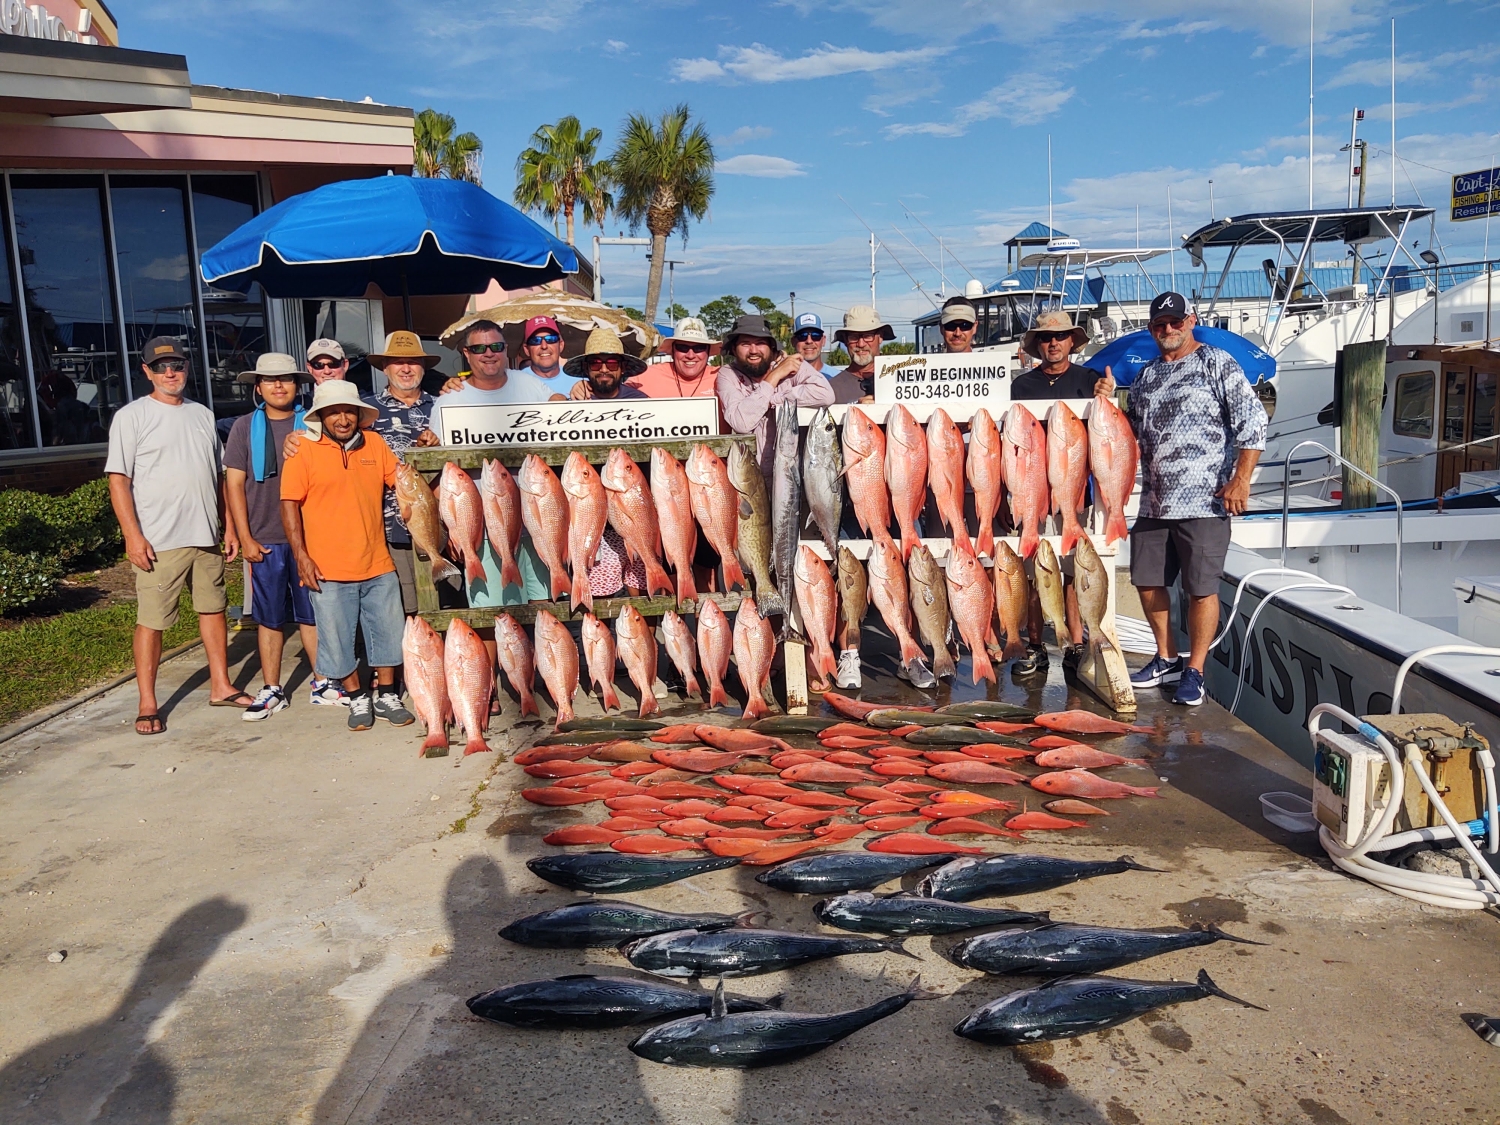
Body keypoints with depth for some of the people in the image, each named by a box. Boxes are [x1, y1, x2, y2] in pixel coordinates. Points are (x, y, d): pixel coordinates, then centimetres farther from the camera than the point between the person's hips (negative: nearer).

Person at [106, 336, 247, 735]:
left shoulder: (202, 415, 13)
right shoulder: (131, 417, -2)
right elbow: (118, 480, -7)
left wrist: (228, 526, 13)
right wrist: (133, 535, -15)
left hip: (206, 537, 5)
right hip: (158, 541, -5)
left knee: (213, 609, 13)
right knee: (151, 621, -1)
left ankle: (221, 686, 25)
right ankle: (147, 705, 8)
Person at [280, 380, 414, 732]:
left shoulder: (374, 443, 6)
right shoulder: (303, 451, -4)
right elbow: (290, 505, -5)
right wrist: (301, 556, -11)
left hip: (377, 565, 3)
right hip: (329, 571, -3)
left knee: (388, 632, 11)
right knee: (338, 640, 6)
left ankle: (386, 695, 27)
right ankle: (358, 699, 23)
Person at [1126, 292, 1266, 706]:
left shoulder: (1217, 363, -2)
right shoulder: (1145, 376, 16)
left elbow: (1253, 420, -8)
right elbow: (1133, 433, 26)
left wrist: (1240, 480, -14)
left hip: (1204, 501, -6)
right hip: (1153, 501, 6)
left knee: (1201, 588, -2)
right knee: (1148, 581, 10)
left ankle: (1195, 672, 9)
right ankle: (1167, 659, 27)